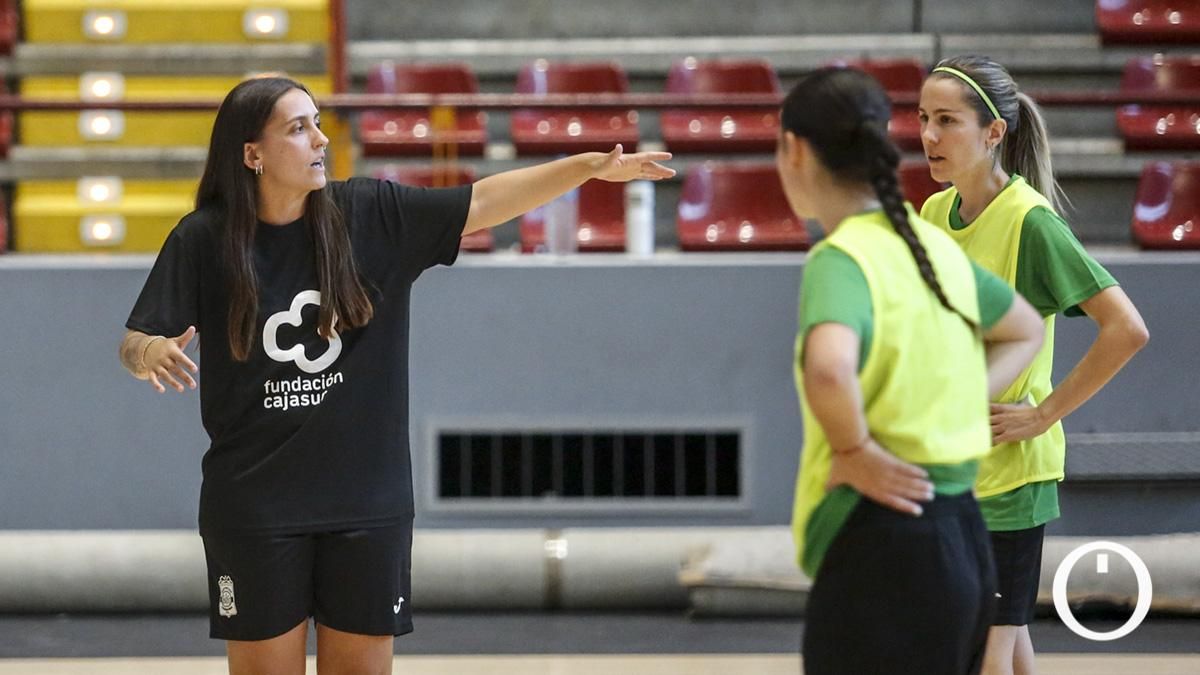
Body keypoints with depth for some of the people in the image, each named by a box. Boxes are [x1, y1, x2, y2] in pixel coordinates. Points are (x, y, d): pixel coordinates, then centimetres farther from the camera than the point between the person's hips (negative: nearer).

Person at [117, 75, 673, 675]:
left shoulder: (373, 215, -1)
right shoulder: (203, 240, -6)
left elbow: (481, 204, -6)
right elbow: (134, 345, -5)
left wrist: (589, 166, -16)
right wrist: (154, 353, -29)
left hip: (368, 504, 2)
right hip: (252, 508, -2)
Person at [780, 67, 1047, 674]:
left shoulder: (842, 259, -14)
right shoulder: (934, 248, 11)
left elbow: (829, 369, -36)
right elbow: (1025, 333, 28)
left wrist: (854, 451, -19)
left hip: (883, 555, -8)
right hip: (959, 539, 8)